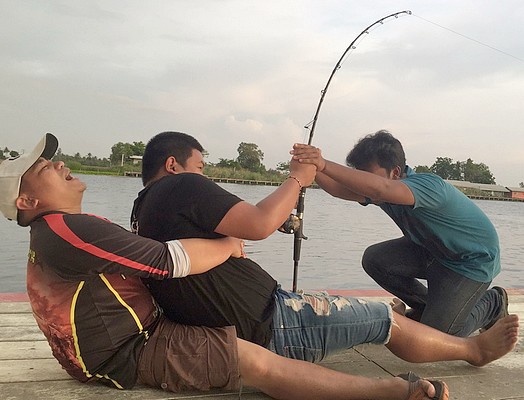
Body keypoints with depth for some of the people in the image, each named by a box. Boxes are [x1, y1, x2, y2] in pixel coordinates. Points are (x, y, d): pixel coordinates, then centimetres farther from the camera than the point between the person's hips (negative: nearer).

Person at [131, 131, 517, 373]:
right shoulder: (182, 187, -18)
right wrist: (298, 179, -10)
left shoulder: (143, 211, 12)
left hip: (227, 330, 10)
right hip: (265, 326, -10)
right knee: (385, 320, 5)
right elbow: (259, 225, -27)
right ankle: (475, 348, 27)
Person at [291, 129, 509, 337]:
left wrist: (325, 165, -63)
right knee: (374, 259, -11)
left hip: (473, 260, -7)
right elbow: (342, 189, -26)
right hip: (432, 249, 7)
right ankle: (426, 307, 14)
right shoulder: (386, 191, -11)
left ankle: (492, 303, 16)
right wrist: (313, 169, -45)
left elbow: (380, 189, -55)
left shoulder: (429, 184, -34)